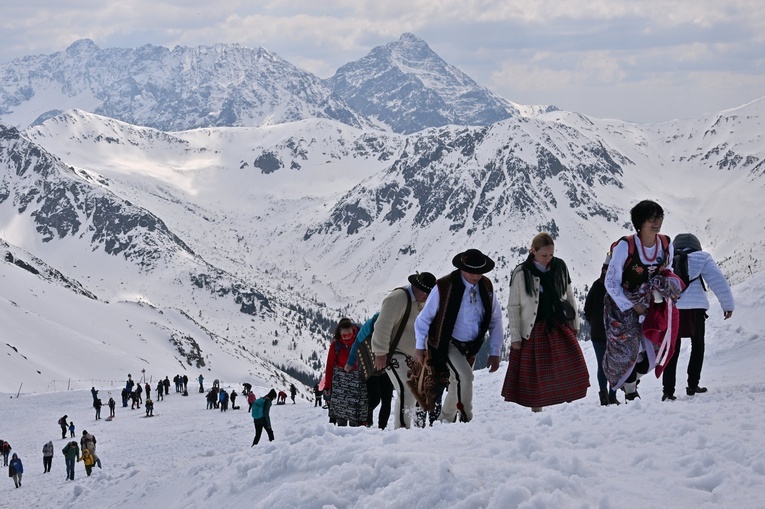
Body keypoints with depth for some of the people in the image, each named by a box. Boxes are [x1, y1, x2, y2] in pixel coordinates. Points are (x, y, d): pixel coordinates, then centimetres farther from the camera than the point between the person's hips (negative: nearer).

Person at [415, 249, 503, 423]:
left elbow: (495, 320, 6)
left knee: (457, 384, 13)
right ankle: (466, 420, -14)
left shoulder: (486, 287, -4)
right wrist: (419, 347, -3)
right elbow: (424, 317, -8)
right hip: (446, 344, -5)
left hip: (470, 346, 5)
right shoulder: (444, 287, -18)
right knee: (465, 376, -24)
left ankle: (445, 421, 31)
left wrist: (494, 352, 3)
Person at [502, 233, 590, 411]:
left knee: (572, 365, -9)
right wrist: (515, 336, -6)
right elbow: (513, 307, -4)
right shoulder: (521, 274, -8)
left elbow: (570, 297, 12)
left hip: (560, 326, 3)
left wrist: (575, 323, 13)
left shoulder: (560, 268, 1)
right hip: (533, 330, -2)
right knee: (536, 373, 3)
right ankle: (536, 408, 13)